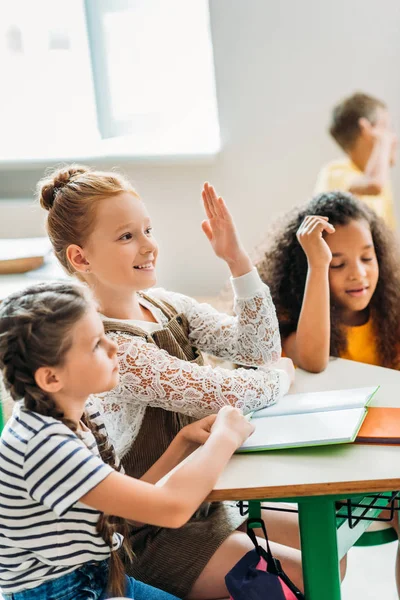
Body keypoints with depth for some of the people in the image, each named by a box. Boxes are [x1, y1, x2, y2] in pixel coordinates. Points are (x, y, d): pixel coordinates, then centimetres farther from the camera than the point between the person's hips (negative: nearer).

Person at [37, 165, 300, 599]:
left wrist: (237, 258, -13)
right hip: (149, 539, -8)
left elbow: (260, 349, -3)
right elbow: (223, 395, -26)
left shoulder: (167, 306, 0)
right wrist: (280, 376, -5)